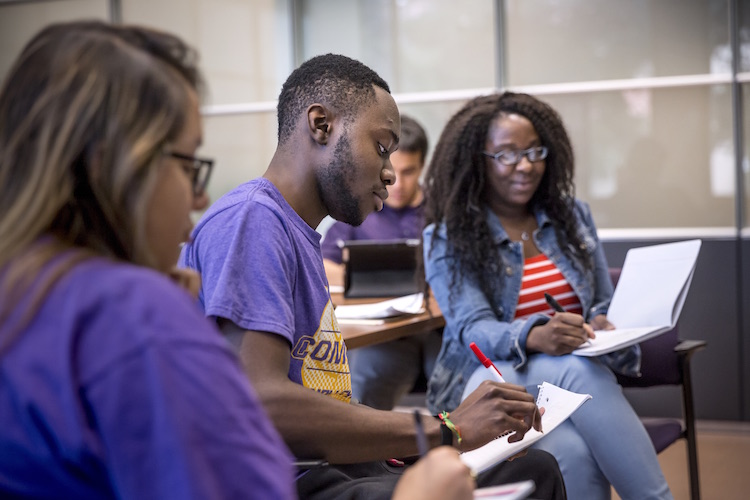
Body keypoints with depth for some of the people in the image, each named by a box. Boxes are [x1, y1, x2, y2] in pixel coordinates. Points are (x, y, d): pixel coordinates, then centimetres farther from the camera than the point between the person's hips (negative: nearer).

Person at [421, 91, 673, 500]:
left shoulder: (573, 215, 14)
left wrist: (606, 327, -12)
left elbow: (606, 308, 15)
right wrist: (535, 337, -35)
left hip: (573, 380, 4)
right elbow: (473, 329, -13)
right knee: (577, 384, -36)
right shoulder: (447, 237, 0)